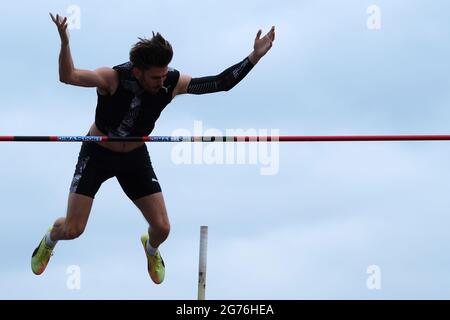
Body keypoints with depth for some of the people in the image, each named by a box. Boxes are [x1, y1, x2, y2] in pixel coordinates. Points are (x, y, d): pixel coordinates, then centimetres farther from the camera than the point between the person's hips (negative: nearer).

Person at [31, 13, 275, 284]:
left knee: (162, 228, -1)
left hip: (135, 156, 3)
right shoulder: (113, 78, -31)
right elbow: (68, 77, -43)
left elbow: (221, 83, -14)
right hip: (98, 153, -3)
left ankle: (151, 249, 40)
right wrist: (65, 42, -60)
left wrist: (254, 57, -24)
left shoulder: (172, 82, -21)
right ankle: (50, 240, 33)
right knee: (72, 229, -7)